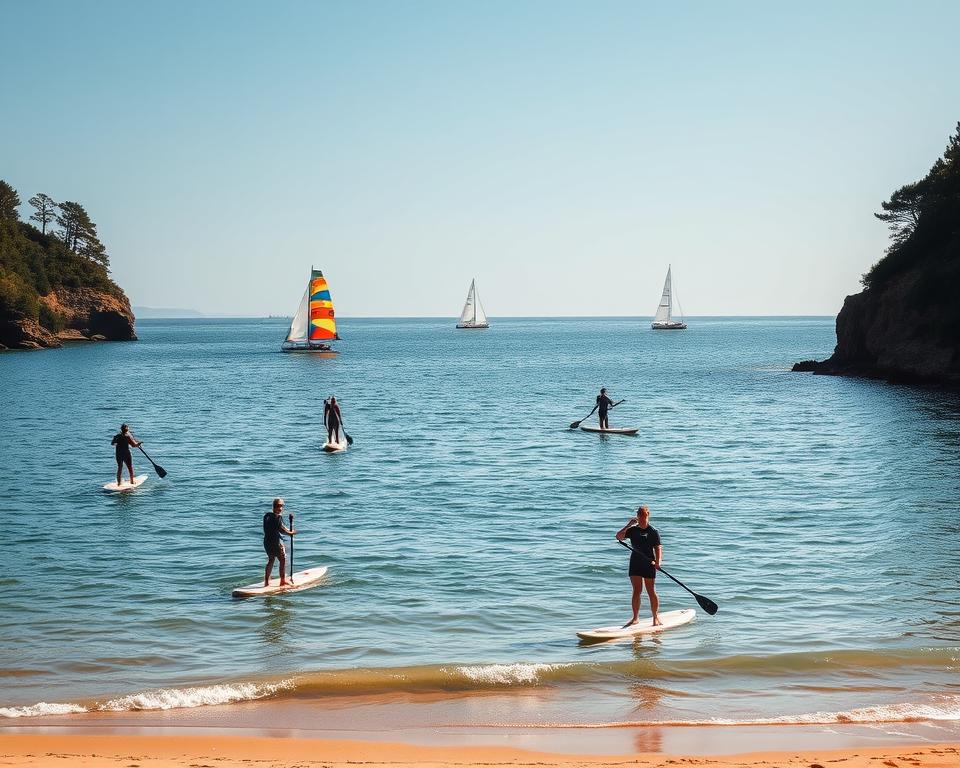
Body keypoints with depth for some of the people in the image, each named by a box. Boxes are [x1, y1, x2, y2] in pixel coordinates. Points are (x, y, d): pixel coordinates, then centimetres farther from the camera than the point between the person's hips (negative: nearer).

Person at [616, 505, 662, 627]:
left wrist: (658, 561, -26)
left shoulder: (653, 531, -4)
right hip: (635, 563, 3)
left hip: (649, 563, -3)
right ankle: (635, 618, 11)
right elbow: (618, 536, -1)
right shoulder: (633, 530, 7)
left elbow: (658, 548, -10)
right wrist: (629, 525, -8)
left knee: (651, 591, 1)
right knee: (637, 591, 5)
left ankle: (656, 617, 12)